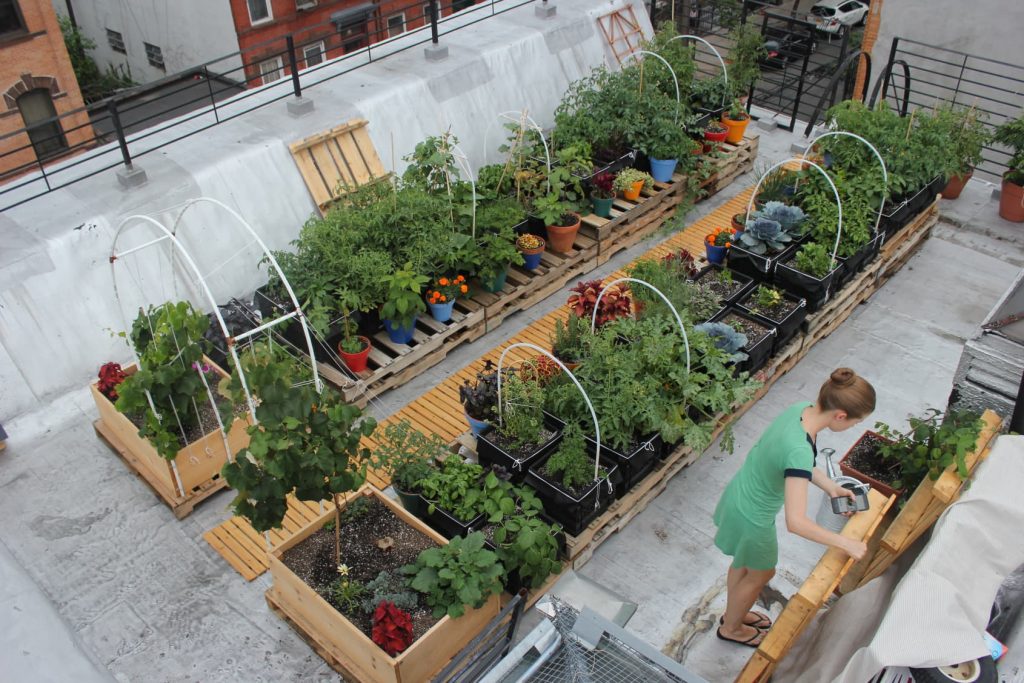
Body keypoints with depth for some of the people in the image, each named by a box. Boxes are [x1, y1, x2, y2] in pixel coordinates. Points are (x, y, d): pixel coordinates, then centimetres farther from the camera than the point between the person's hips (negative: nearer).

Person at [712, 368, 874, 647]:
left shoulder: (801, 409, -14)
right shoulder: (800, 450, -39)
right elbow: (795, 522, -39)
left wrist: (830, 487, 2)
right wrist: (846, 544, -29)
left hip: (739, 496, 8)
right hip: (751, 517, -7)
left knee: (743, 563, 31)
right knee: (760, 573, 22)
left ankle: (733, 614, 58)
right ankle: (730, 628, 48)